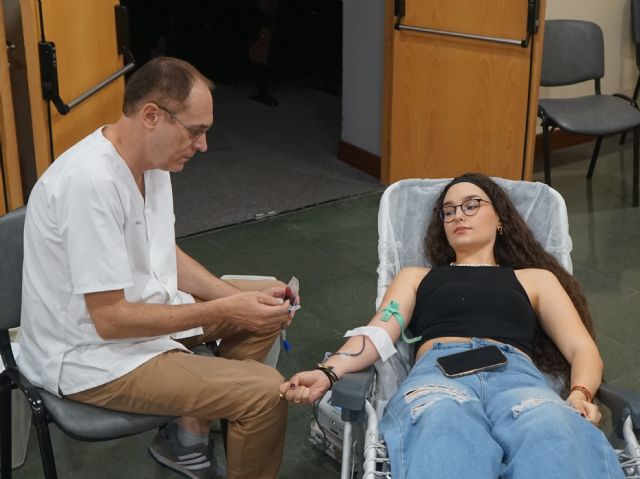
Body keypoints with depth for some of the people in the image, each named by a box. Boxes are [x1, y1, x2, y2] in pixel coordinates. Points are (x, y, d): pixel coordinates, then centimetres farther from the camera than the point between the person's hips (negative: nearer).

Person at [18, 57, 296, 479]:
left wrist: (240, 299, -4)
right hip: (92, 355, -10)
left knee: (266, 309, 14)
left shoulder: (150, 158, 0)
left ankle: (187, 437, 15)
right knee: (265, 392, -19)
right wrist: (225, 312, -22)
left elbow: (165, 256, 10)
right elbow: (110, 319, -26)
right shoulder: (91, 182, -29)